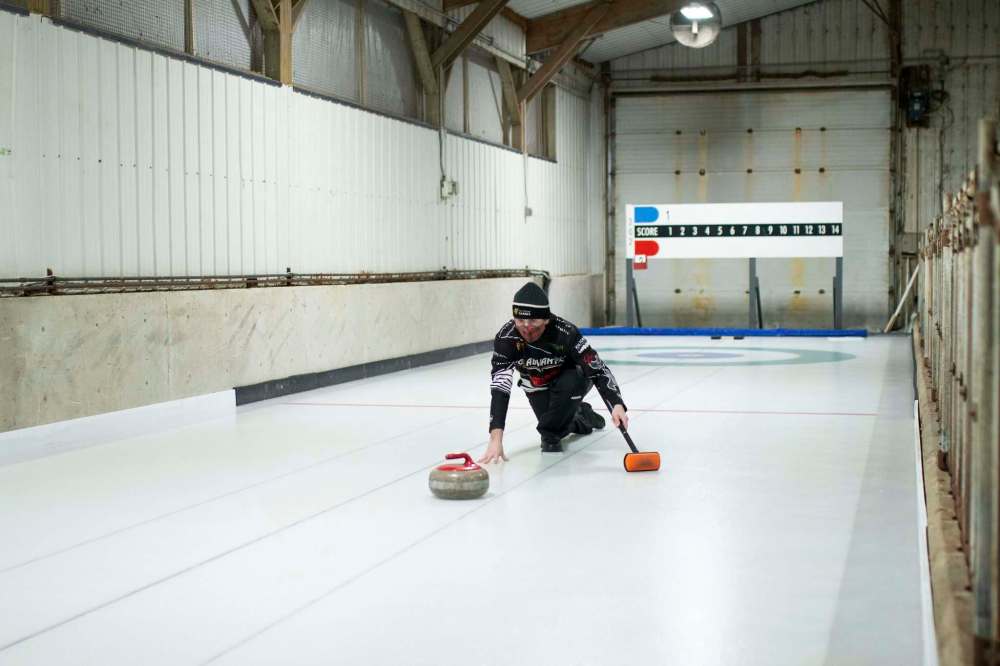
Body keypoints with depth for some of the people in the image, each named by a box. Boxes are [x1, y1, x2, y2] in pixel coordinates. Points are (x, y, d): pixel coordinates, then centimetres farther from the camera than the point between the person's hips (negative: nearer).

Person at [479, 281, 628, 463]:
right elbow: (499, 387, -39)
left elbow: (597, 368, -37)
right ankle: (579, 416, 25)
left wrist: (616, 405, -54)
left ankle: (549, 434, -11)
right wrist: (496, 438, -49)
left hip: (570, 377, -2)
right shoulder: (506, 337, -34)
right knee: (557, 422, -12)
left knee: (570, 383, -34)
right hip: (537, 386, 2)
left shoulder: (565, 332, -39)